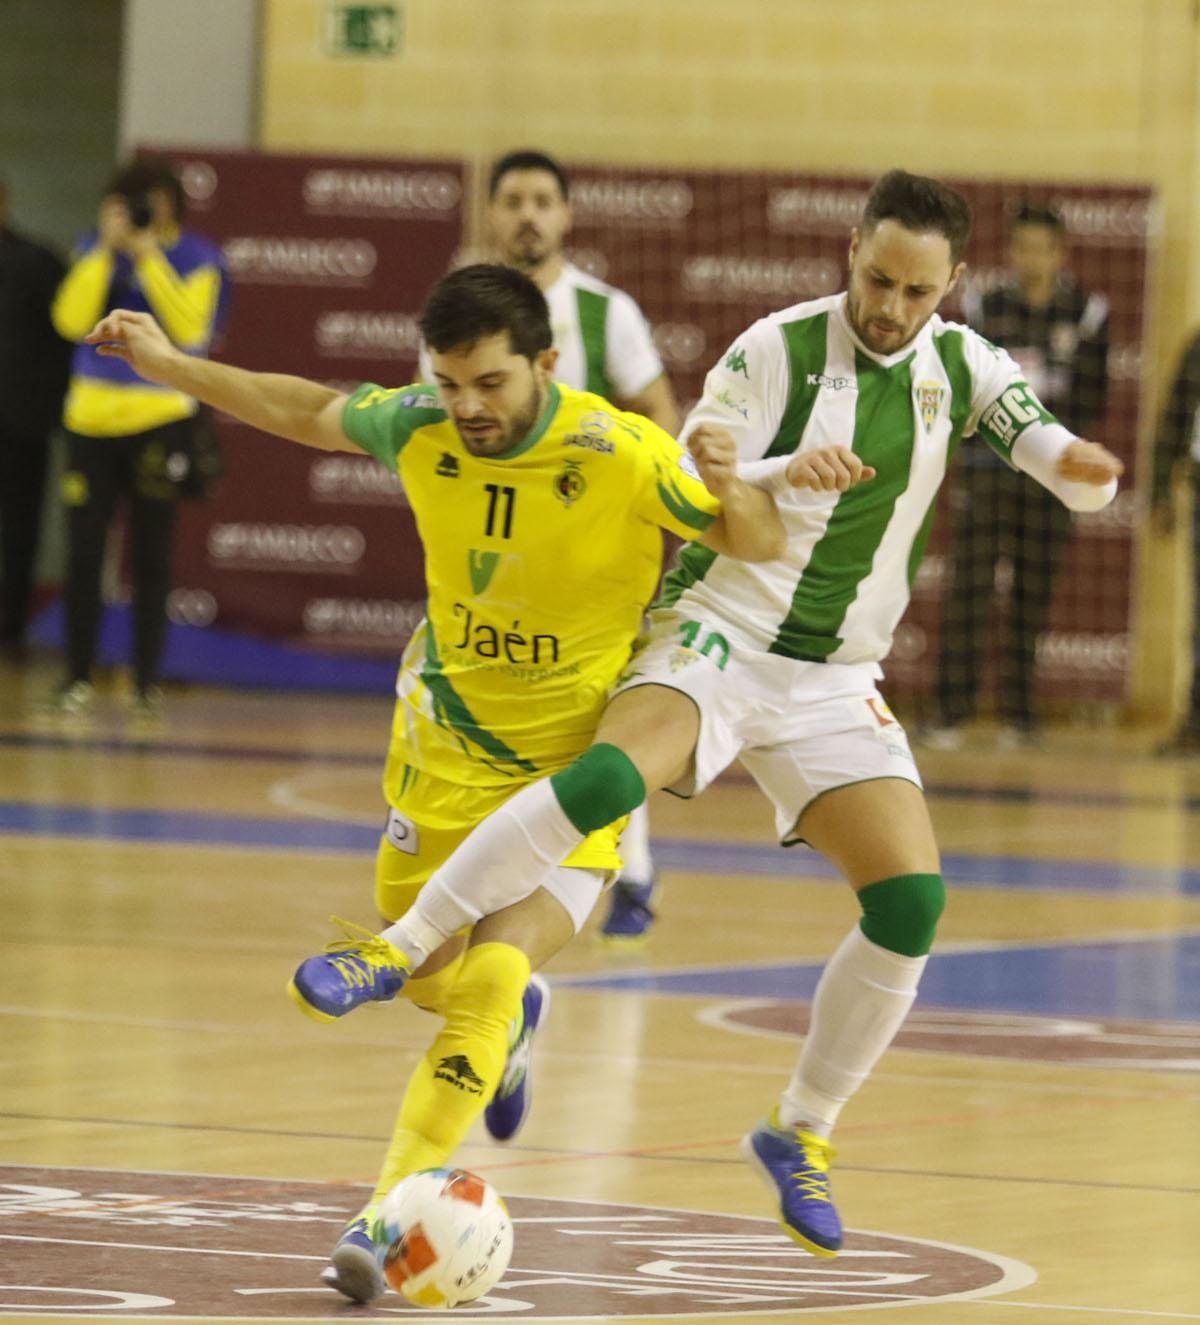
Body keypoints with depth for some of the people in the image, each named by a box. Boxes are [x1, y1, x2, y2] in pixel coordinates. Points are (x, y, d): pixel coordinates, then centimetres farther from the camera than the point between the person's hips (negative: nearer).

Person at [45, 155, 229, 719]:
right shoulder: (95, 249, 5)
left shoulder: (197, 258, -1)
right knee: (83, 551, 0)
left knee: (151, 555, 2)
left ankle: (147, 682, 9)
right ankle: (78, 678, 9)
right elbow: (71, 319, -8)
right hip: (92, 418, 2)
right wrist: (107, 249, -13)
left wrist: (149, 255, -17)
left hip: (160, 420, -2)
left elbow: (192, 329, -15)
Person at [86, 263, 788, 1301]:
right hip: (446, 748, 5)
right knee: (424, 974, 13)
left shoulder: (624, 456, -24)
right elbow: (306, 412, 9)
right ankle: (515, 1015, 50)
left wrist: (730, 493, -38)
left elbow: (760, 543, -14)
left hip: (574, 761, -4)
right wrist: (168, 366, 10)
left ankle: (384, 1219, -18)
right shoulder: (417, 426, -12)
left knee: (490, 980, -21)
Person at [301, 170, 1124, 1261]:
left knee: (913, 900, -12)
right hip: (718, 636, -4)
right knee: (608, 775, -34)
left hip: (835, 682, 4)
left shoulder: (961, 366, 4)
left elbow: (1075, 475, -1)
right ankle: (401, 948, -26)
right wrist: (786, 473, -30)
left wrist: (1082, 465, -25)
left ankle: (800, 1132, 7)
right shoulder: (780, 350, -8)